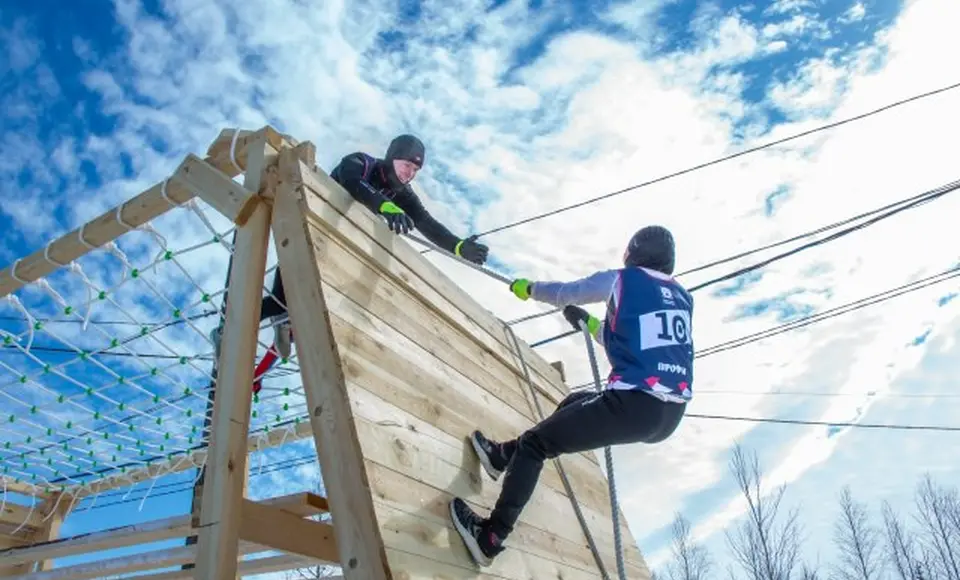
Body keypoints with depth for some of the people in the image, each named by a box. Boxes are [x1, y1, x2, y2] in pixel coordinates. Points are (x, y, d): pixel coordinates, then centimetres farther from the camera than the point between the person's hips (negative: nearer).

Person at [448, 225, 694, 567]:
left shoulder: (622, 280, 4)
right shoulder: (683, 298, 20)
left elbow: (565, 293, 18)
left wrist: (527, 288, 37)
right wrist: (588, 323, 43)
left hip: (634, 405, -7)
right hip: (671, 417, 7)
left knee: (536, 442, 5)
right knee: (575, 405, 28)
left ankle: (489, 537, 3)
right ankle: (504, 457, 37)